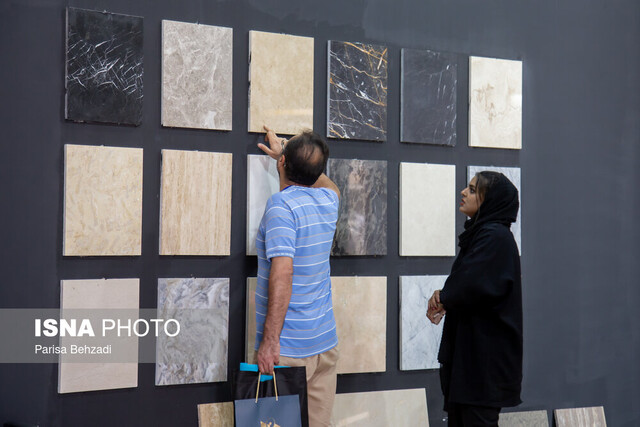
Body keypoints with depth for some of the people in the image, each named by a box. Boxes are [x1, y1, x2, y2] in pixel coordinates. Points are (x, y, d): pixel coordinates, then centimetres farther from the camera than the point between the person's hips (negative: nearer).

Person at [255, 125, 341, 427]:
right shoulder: (329, 200, 8)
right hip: (326, 343, 7)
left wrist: (270, 340, -21)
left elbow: (282, 274, -23)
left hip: (289, 347, -7)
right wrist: (283, 155, 46)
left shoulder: (281, 204, -14)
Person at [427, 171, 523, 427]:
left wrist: (444, 298, -7)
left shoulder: (494, 236, -16)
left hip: (485, 353, -10)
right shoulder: (479, 232, 14)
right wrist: (444, 298, -4)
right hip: (468, 347, 10)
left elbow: (475, 285, -25)